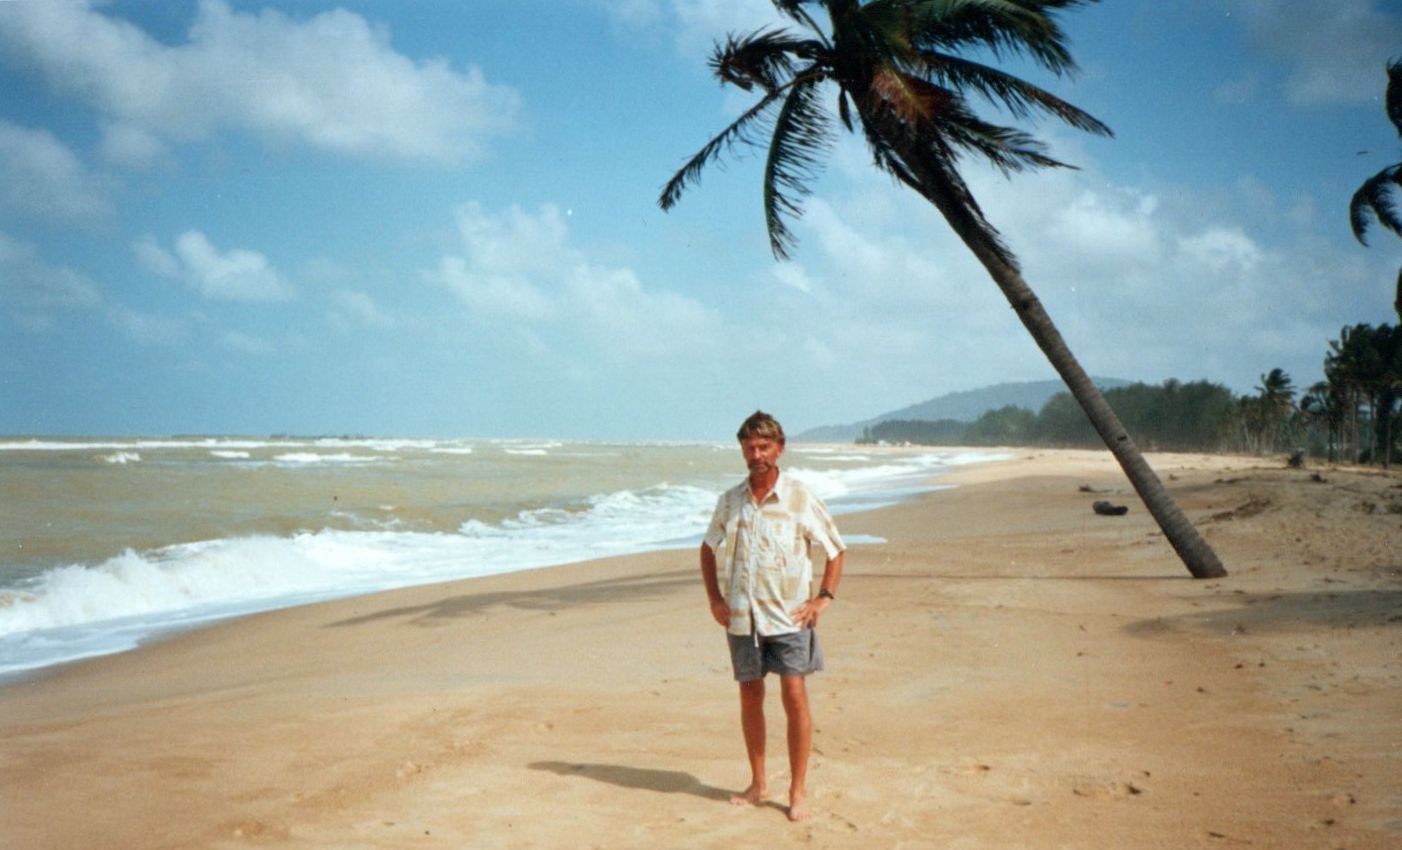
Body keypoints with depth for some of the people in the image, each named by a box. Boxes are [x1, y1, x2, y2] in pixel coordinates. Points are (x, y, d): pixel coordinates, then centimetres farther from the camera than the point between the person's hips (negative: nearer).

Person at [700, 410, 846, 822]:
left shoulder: (799, 499, -4)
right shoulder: (730, 501, 6)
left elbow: (835, 550, 4)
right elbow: (709, 549, 19)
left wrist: (823, 599, -5)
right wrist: (715, 599, 9)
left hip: (788, 617, -3)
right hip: (741, 617, 3)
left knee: (795, 698, -6)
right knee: (750, 698, 10)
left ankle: (798, 791, 4)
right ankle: (757, 784, 23)